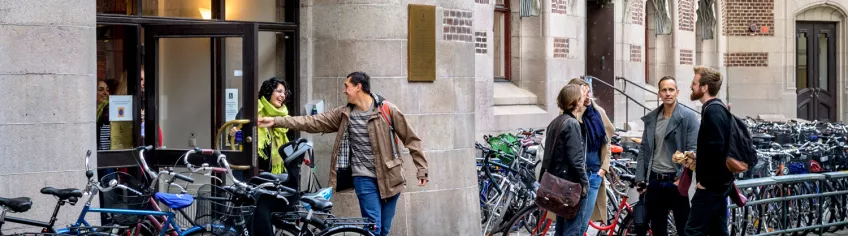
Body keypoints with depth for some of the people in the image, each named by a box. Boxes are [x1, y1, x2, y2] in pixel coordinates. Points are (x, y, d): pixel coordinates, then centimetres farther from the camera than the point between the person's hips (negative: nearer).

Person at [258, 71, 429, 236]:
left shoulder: (387, 110, -4)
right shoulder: (344, 114, 5)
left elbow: (411, 139, -1)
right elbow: (312, 122, 3)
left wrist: (422, 169, -5)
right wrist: (276, 121, -3)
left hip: (389, 177, -1)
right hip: (364, 177, 1)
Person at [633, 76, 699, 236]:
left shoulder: (688, 117, -5)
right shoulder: (651, 118, 9)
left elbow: (693, 150, -10)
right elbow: (643, 150, 11)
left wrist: (682, 178, -16)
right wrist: (640, 179, 3)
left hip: (676, 181, -4)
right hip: (654, 181, 5)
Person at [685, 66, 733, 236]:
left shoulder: (712, 111, -16)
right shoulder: (719, 108, 15)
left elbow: (715, 147, -25)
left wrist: (704, 180, -19)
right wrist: (697, 158, 9)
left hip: (710, 184, -10)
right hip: (720, 182, 10)